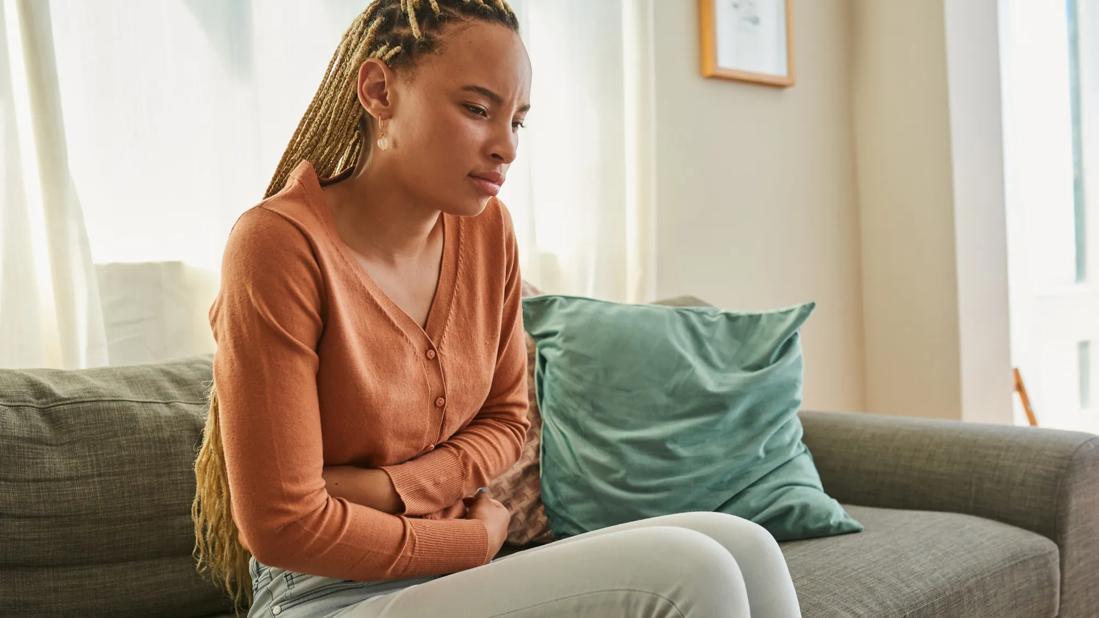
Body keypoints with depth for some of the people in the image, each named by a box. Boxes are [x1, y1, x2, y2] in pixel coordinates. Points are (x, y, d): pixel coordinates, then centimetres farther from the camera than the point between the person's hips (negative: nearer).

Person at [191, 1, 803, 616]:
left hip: (454, 566, 6)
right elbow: (285, 524, -18)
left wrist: (394, 487, -11)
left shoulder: (488, 227, 0)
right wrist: (478, 538, -9)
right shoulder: (281, 243, -19)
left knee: (744, 547, -11)